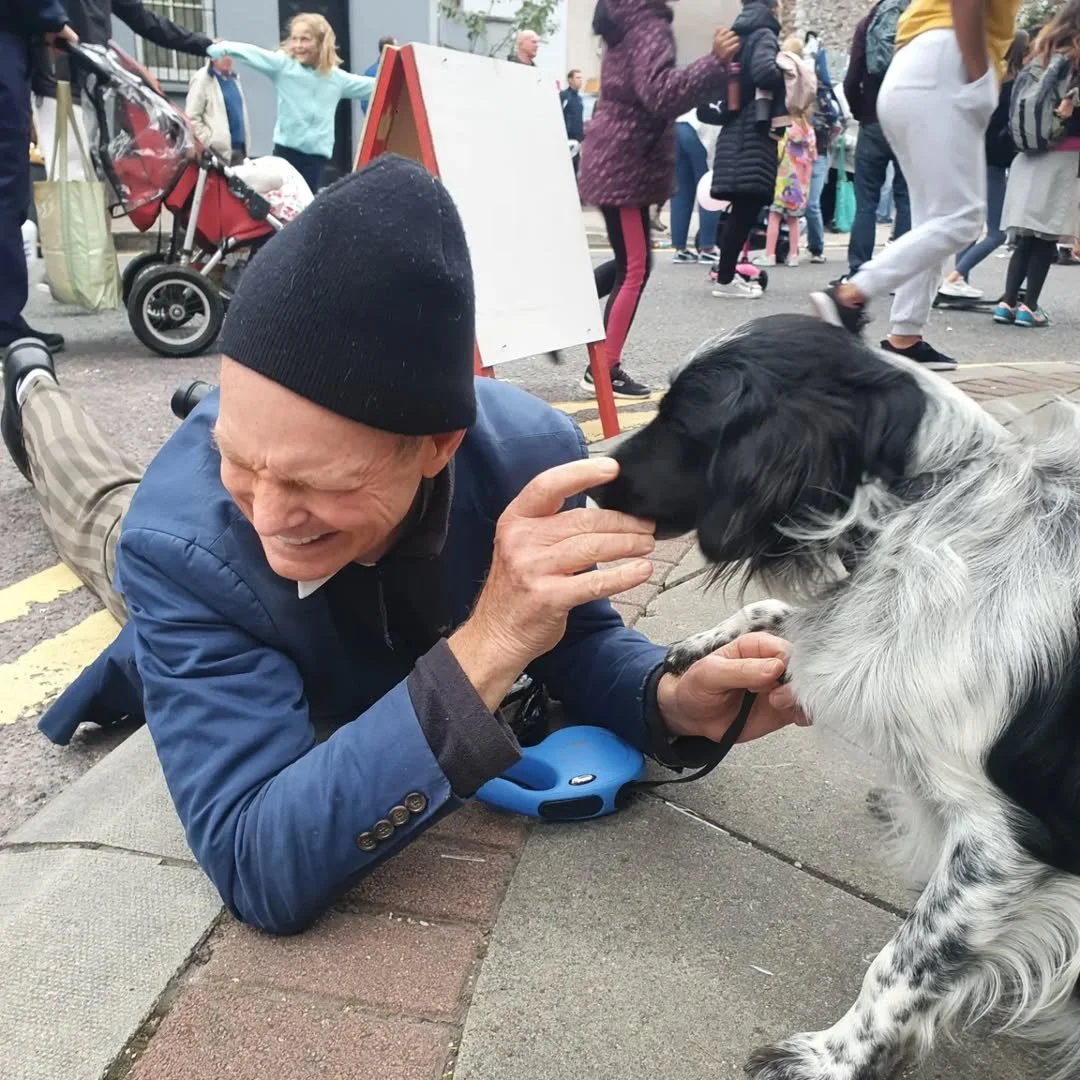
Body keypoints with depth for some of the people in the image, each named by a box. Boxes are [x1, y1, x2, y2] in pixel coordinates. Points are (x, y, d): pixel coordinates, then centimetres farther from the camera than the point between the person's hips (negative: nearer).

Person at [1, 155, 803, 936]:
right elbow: (260, 871, -52)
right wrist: (485, 648, -63)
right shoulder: (177, 539, -48)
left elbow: (574, 634, -22)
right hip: (202, 576, -1)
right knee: (108, 515, 32)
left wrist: (673, 702, -44)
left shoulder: (531, 452, -41)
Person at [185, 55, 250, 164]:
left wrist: (245, 146, 14)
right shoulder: (202, 79, -5)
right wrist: (210, 142, -14)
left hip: (239, 149, 7)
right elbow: (191, 117, -10)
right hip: (219, 151, -7)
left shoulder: (234, 78, 17)